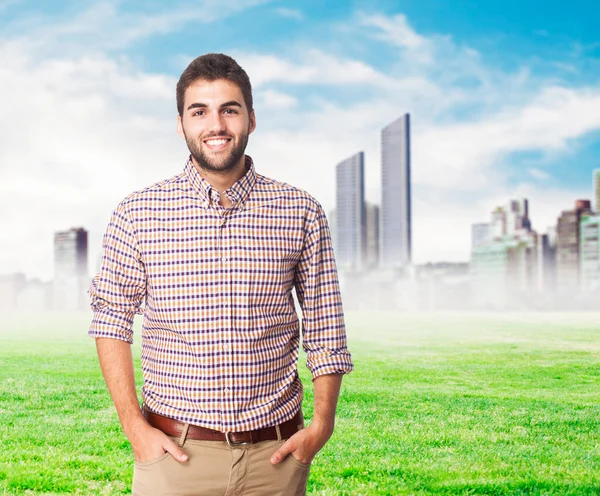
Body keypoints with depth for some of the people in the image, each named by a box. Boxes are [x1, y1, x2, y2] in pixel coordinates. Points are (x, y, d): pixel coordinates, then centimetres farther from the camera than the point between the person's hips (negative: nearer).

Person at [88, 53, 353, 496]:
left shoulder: (302, 214, 0)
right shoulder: (136, 215, -3)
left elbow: (325, 331, 4)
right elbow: (112, 322, 2)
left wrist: (323, 423, -2)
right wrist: (134, 426, -4)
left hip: (276, 452, 1)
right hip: (175, 451, -1)